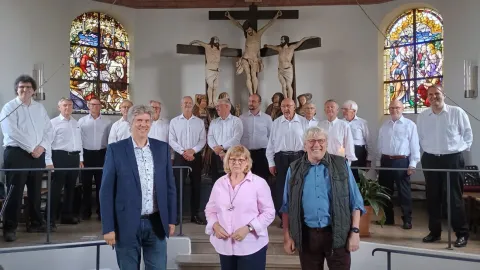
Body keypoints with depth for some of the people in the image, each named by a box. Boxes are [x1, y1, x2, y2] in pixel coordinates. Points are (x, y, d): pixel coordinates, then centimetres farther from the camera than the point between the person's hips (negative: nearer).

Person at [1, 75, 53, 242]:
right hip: (16, 153, -5)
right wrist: (31, 148, -15)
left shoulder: (40, 108, 14)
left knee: (35, 191, 12)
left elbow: (48, 129, 10)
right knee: (15, 192, -4)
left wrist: (42, 146, -7)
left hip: (38, 155, 5)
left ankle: (35, 223, 24)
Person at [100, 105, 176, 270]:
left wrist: (172, 219, 6)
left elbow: (169, 186, 8)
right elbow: (106, 191, -5)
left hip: (156, 223, 2)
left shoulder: (162, 148, 5)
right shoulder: (116, 149, -4)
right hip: (127, 224, -2)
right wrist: (108, 227, -8)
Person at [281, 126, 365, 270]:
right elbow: (287, 206, 7)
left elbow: (355, 202, 1)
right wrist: (287, 236, 4)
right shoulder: (294, 169, 3)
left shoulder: (341, 165, 0)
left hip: (337, 234, -1)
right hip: (307, 235, 1)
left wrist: (355, 231, -4)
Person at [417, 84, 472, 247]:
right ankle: (434, 232, 21)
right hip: (430, 160, 4)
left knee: (455, 198, 0)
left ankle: (462, 234, 11)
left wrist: (462, 149, 4)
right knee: (433, 198, 9)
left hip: (453, 159, -3)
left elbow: (468, 133, 5)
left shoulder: (457, 112, -5)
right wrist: (428, 149, 13)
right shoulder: (422, 116, 4)